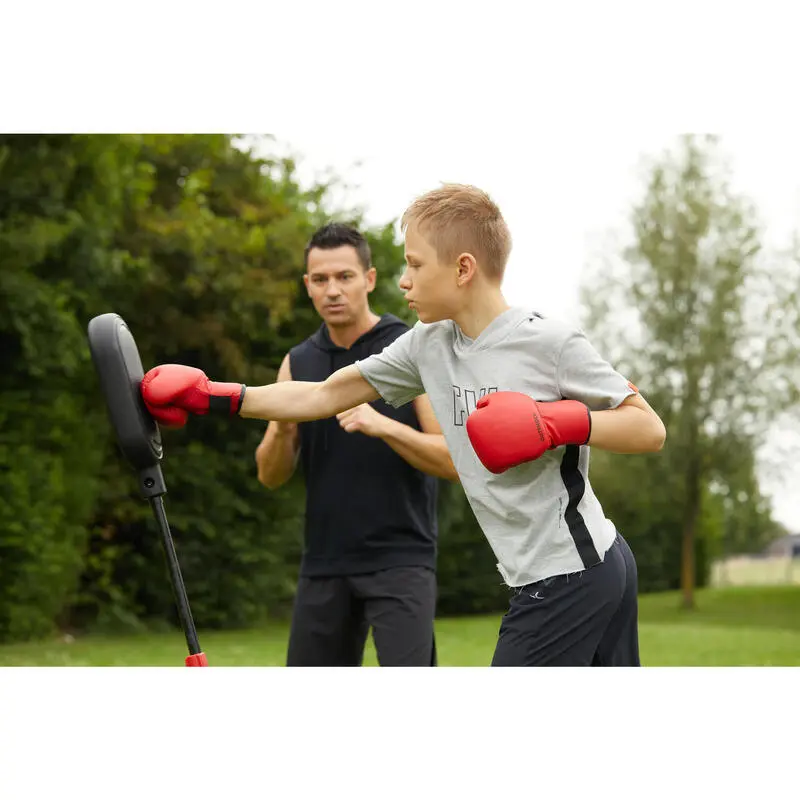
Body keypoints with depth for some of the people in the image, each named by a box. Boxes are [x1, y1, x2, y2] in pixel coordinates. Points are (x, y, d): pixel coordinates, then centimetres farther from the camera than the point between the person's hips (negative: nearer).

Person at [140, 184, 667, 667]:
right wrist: (210, 399, 9)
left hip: (569, 578, -8)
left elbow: (649, 429, -11)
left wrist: (556, 422, -23)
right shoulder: (427, 345, 7)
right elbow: (323, 396, 12)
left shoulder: (550, 342, -14)